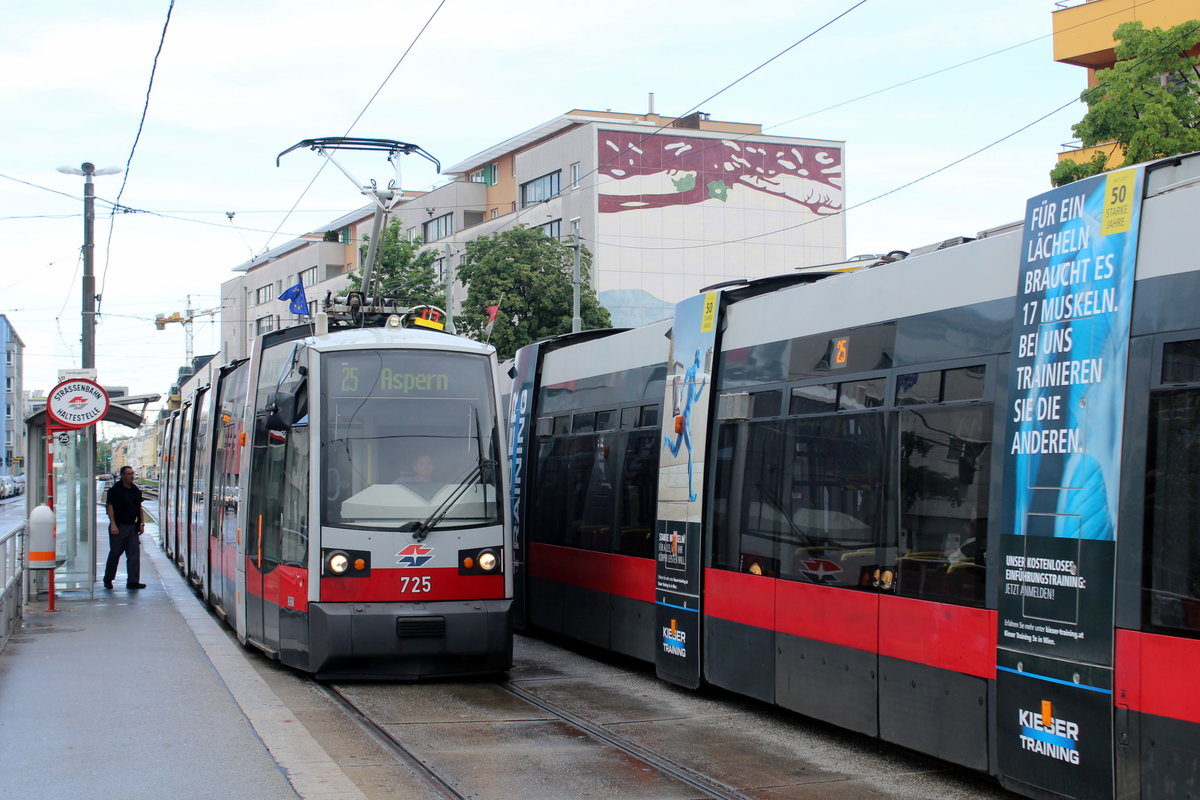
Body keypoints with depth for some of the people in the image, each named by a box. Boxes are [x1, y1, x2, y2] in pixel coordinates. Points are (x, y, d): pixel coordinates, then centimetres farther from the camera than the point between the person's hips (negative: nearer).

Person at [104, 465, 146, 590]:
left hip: (132, 527, 6)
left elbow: (139, 507, 18)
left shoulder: (135, 490, 11)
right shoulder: (115, 490, -8)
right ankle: (108, 579, 17)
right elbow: (110, 507, -11)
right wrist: (113, 524, -18)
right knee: (115, 553, 3)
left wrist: (141, 523, 12)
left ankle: (133, 581, 3)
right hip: (118, 527, -5)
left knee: (134, 554, 1)